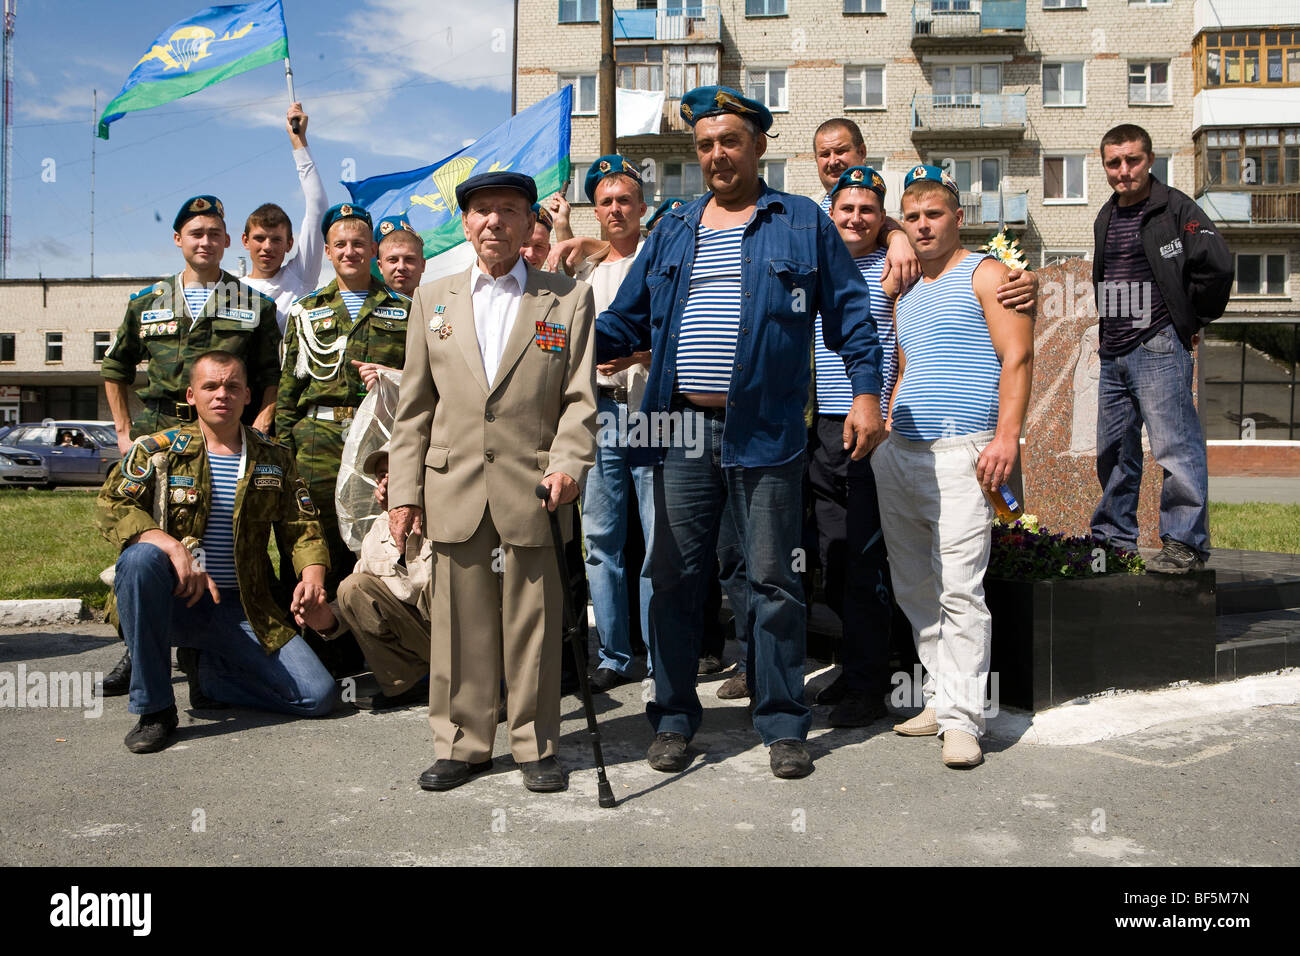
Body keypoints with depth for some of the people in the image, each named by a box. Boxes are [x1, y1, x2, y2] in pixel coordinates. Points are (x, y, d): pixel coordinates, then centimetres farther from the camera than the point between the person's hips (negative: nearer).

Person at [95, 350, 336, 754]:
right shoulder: (159, 450, 1)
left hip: (243, 610, 2)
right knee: (141, 558, -37)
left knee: (319, 696, -14)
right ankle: (154, 708, -22)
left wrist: (313, 573, -12)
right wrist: (173, 547, -26)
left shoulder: (274, 459, 9)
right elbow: (109, 505, -10)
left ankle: (212, 677, 15)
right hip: (172, 602, -2)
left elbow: (303, 526, 10)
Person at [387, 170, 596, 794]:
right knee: (460, 623, 6)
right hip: (454, 492, 2)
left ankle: (536, 747, 18)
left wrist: (566, 465, -14)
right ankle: (463, 743, 21)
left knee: (532, 625, 4)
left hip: (532, 491, -2)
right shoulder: (433, 300, 14)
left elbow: (580, 398, 2)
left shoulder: (569, 298, 7)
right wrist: (404, 491, 6)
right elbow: (414, 407, 12)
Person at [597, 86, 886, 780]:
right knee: (675, 578, 6)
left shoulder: (803, 222, 7)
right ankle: (673, 719, 20)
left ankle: (782, 727, 16)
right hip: (681, 429, 3)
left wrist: (866, 392, -5)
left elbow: (848, 311, 5)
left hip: (765, 431, -3)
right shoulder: (672, 230, 16)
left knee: (773, 580, 3)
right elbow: (627, 319, 16)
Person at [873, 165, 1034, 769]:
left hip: (958, 452, -7)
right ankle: (940, 698, 18)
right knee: (915, 589, 8)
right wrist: (887, 433, 16)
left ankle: (962, 719, -8)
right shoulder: (906, 293, 23)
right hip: (898, 452, 7)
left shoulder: (984, 274, 3)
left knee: (959, 590, -11)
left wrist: (1006, 437, -17)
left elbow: (1017, 358, -6)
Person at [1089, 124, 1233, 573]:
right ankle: (1114, 538, 23)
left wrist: (1193, 320, -7)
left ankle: (1185, 542, -4)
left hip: (1159, 349, -8)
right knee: (1113, 451, 13)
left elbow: (1217, 266, -16)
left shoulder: (1176, 209, -6)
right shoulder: (1105, 219, 16)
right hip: (1113, 353, 8)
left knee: (1174, 447, -10)